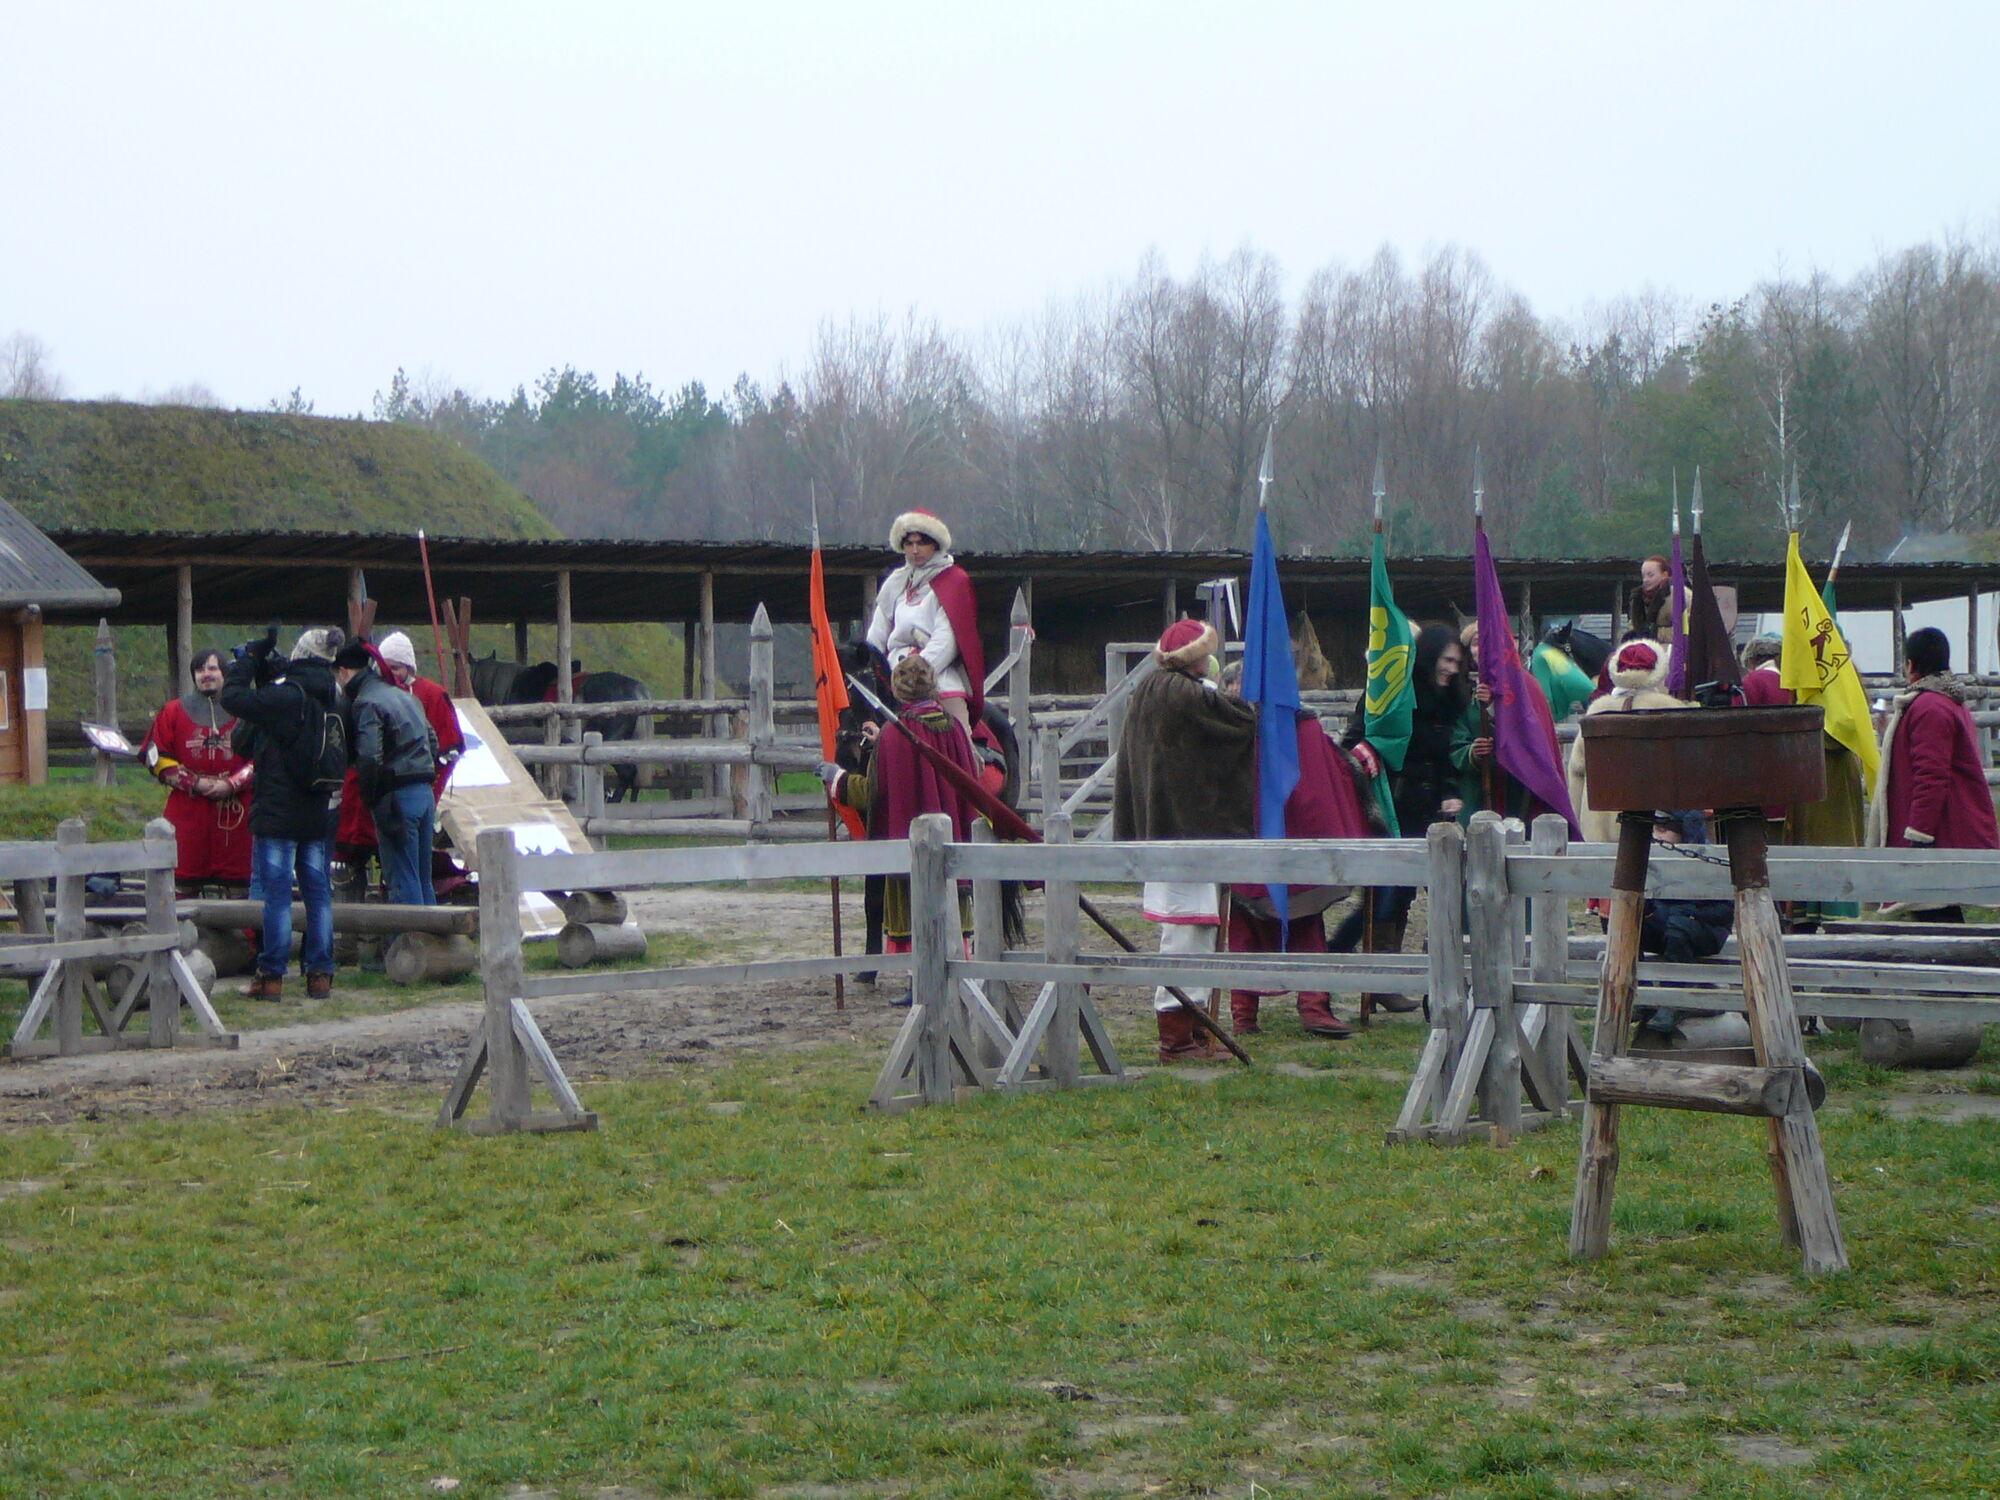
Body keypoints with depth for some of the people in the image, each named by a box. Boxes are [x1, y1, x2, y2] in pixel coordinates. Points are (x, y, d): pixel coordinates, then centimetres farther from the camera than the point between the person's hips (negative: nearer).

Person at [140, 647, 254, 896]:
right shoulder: (174, 712, 11)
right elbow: (157, 757, 6)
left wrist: (232, 784, -8)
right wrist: (194, 783, -6)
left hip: (234, 812, 0)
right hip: (187, 814, 0)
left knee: (238, 886, -1)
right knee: (184, 885, -2)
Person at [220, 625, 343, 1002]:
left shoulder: (285, 696, -15)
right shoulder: (333, 700, 6)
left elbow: (233, 697, -13)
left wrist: (248, 659, 1)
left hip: (278, 812, -6)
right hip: (320, 813, 6)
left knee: (273, 893, -1)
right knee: (319, 892, 10)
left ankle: (271, 975, 0)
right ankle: (320, 974, 12)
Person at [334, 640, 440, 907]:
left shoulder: (364, 703, -9)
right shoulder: (404, 696, 18)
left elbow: (369, 758, -17)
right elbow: (433, 743, 21)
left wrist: (372, 801, -9)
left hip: (397, 795, -8)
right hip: (425, 794, 8)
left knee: (403, 884, -5)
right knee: (423, 882, 15)